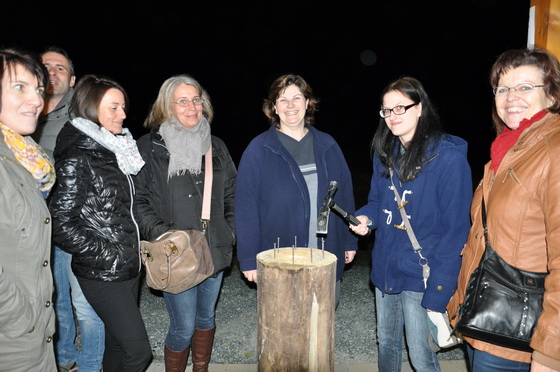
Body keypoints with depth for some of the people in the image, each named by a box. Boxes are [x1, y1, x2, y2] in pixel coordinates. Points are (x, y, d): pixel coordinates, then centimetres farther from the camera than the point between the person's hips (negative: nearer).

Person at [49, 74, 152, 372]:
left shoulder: (118, 149, 8)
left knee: (118, 343, 18)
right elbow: (62, 224, -17)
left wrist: (134, 248, 10)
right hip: (102, 275, -7)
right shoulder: (77, 159, -15)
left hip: (130, 267, 7)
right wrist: (108, 255, -14)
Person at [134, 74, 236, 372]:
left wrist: (231, 231, 4)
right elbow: (138, 201, -7)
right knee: (183, 328, 1)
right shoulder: (149, 148, -6)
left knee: (206, 317, 19)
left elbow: (231, 193, 14)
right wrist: (162, 235, -17)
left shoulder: (216, 146, 8)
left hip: (215, 252, 5)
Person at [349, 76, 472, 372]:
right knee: (386, 342, 21)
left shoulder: (448, 157, -16)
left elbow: (456, 228, -16)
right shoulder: (385, 152, 4)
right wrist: (365, 217, -8)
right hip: (385, 267, 6)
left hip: (419, 274, -6)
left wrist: (438, 290, -19)